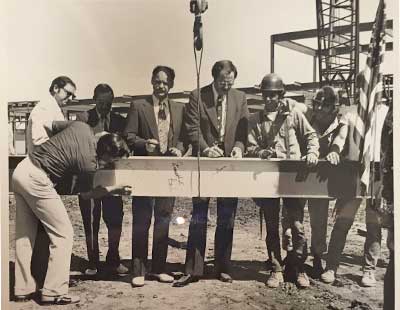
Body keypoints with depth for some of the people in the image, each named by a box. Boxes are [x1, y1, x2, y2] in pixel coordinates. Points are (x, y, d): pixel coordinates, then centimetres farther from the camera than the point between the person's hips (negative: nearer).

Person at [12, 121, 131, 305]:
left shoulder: (82, 127, 0)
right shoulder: (88, 163, -18)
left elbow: (52, 125, 17)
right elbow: (86, 194, -1)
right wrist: (116, 189, 5)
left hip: (21, 169, 9)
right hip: (36, 181, -9)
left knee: (24, 235, 14)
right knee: (63, 234, -1)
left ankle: (23, 289, 23)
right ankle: (54, 292, 3)